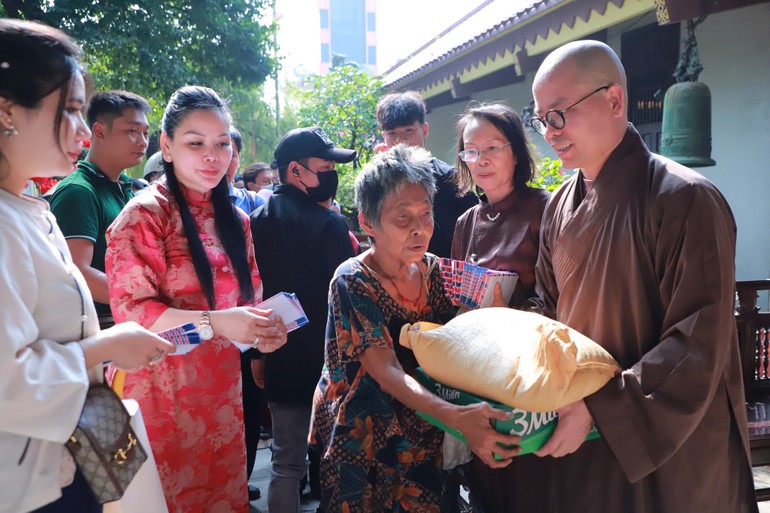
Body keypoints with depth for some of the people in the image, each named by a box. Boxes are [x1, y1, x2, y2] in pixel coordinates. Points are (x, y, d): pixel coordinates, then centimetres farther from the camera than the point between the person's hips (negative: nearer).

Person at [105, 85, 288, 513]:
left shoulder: (235, 220, 10)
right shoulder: (145, 214, -10)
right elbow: (131, 309, -15)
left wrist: (262, 327, -5)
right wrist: (215, 322, -26)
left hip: (223, 388, 6)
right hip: (165, 392, -6)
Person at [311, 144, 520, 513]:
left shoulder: (434, 271, -6)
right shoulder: (352, 282, -21)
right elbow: (387, 372, -29)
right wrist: (457, 417, -44)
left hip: (424, 434, 5)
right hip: (362, 438, -4)